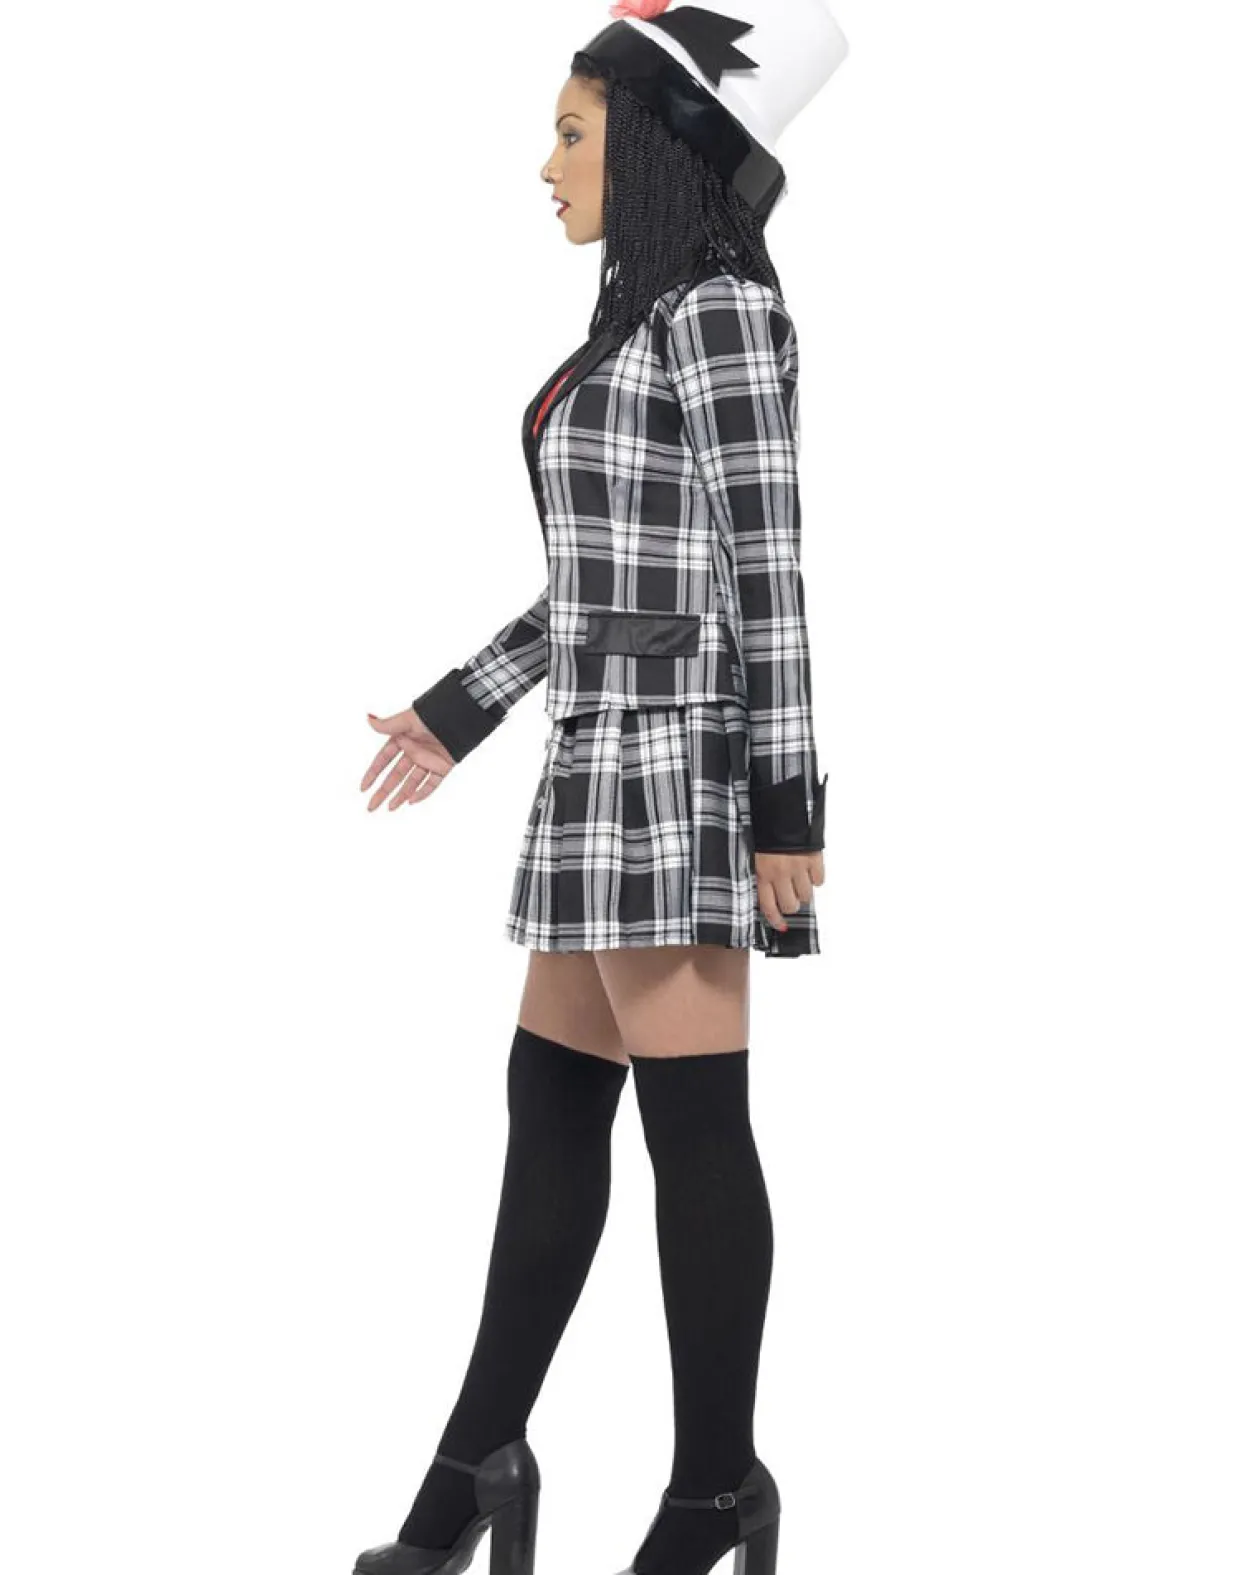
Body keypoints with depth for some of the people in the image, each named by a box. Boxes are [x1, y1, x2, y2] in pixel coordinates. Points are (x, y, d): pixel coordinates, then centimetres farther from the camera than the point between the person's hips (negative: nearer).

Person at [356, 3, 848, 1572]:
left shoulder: (717, 305, -9)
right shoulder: (648, 313, 17)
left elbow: (769, 568, -15)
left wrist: (785, 807, -18)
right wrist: (458, 710, 22)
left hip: (675, 747, -10)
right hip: (617, 741, 10)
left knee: (691, 1120, -3)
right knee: (549, 1101, 11)